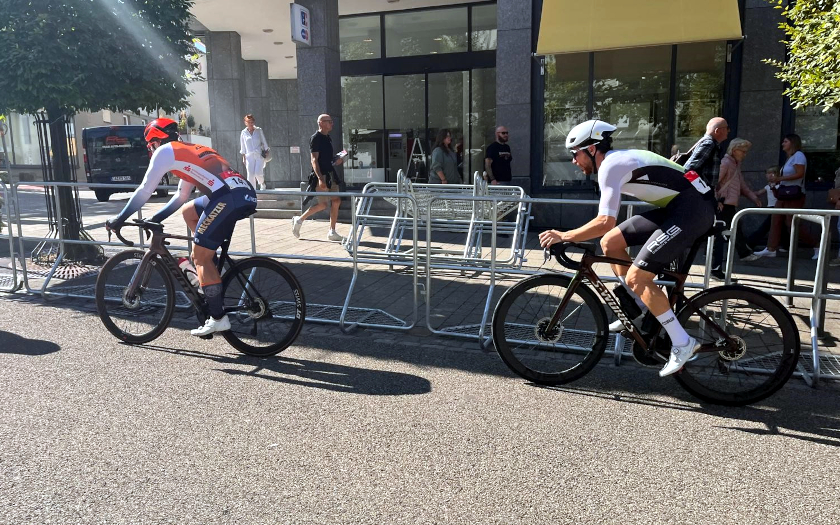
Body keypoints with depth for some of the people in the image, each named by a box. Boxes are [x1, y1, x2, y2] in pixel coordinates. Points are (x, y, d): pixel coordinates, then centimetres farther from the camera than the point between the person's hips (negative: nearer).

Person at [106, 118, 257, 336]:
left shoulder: (165, 151, 10)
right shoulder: (190, 151, 34)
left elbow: (145, 191, 10)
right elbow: (181, 196, 39)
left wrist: (119, 219, 19)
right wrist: (156, 218, 39)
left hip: (229, 199, -9)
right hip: (246, 194, 9)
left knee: (200, 257, 2)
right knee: (188, 211, 28)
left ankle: (218, 318, 3)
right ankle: (211, 273, 23)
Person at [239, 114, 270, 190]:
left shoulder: (259, 130, 6)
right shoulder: (243, 133, 8)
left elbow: (264, 142, 11)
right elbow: (242, 146, 12)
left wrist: (266, 152, 7)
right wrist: (243, 157, 9)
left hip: (259, 155, -1)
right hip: (249, 156, 1)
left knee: (258, 173, -12)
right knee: (250, 175, -7)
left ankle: (262, 183, 19)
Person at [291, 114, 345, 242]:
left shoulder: (328, 138, 15)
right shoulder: (315, 138, -11)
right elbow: (314, 160, -18)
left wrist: (336, 160, 7)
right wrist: (320, 178, -26)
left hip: (331, 175, 8)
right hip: (321, 176, -8)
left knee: (336, 201, 3)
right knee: (323, 205, -5)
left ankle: (332, 232, 10)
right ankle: (299, 220, 12)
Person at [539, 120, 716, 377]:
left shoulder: (610, 166, -16)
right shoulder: (618, 160, 14)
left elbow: (605, 222, -24)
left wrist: (564, 236, -18)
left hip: (693, 209, -10)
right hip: (675, 206, 10)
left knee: (636, 278, -14)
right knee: (610, 242, 8)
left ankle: (682, 343, -3)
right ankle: (640, 309, 18)